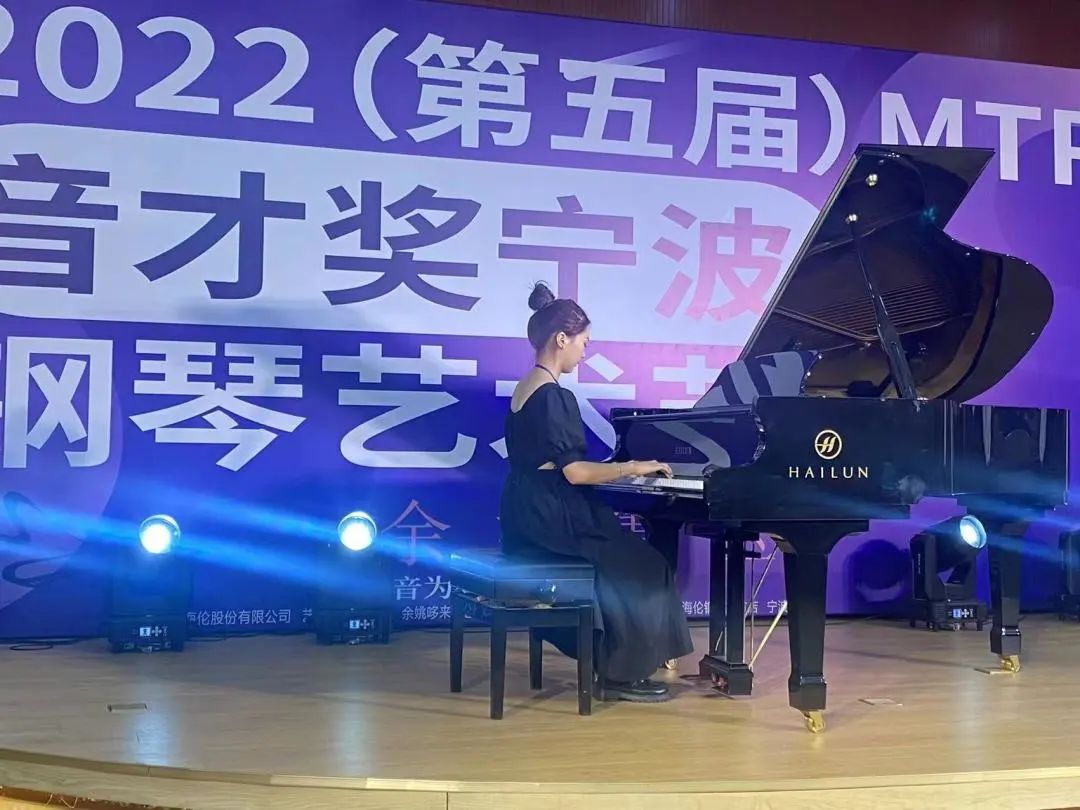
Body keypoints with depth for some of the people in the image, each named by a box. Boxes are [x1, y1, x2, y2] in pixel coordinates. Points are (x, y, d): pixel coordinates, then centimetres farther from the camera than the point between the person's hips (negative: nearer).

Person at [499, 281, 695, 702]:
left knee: (622, 559, 19)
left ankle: (610, 656, 19)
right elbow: (575, 472, -22)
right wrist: (634, 468, -10)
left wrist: (621, 468, 19)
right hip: (550, 516, -10)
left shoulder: (526, 389, 12)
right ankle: (623, 673, 5)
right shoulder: (553, 396, -18)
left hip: (531, 514, 10)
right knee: (645, 567, 0)